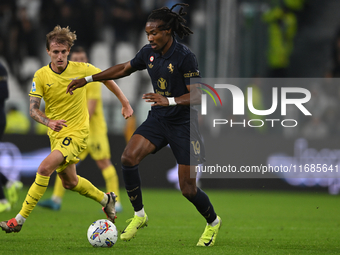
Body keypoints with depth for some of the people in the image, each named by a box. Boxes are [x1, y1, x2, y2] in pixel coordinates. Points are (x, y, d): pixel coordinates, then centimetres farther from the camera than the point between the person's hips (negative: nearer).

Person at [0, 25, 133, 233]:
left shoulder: (83, 69, -12)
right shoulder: (40, 76, -8)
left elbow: (107, 78, 7)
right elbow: (33, 109, -12)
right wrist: (49, 122, -33)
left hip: (77, 132, -5)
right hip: (56, 134, 5)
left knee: (45, 168, -23)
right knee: (69, 182, 18)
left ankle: (20, 219, -20)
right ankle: (106, 199, 44)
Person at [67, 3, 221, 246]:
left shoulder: (185, 56, -19)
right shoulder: (149, 52, 0)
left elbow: (197, 96, -20)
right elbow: (124, 69, 17)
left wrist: (169, 101, -36)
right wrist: (88, 79, 15)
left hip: (183, 124, -6)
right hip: (158, 118, 6)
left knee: (188, 189, -3)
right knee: (129, 157, -19)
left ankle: (213, 222, 27)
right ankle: (139, 215, -3)